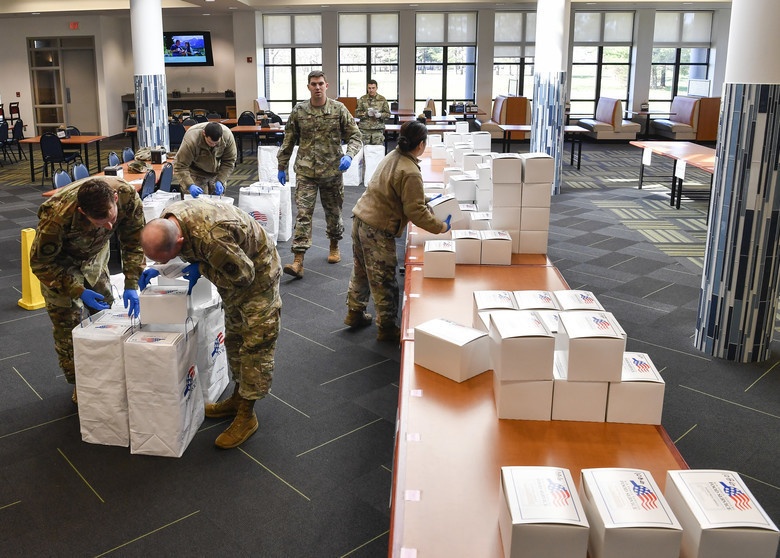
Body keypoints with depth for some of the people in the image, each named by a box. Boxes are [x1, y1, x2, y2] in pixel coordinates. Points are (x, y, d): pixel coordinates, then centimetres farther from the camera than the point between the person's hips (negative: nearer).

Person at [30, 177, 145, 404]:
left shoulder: (128, 195, -34)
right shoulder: (57, 215, -43)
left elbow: (134, 242, -17)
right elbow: (40, 262, -26)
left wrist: (131, 285, -23)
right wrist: (79, 292, -30)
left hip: (95, 254, 4)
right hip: (59, 261, -4)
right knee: (68, 323, -5)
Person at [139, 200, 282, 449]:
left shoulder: (211, 236, -44)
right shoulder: (166, 222, -16)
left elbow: (243, 275, -29)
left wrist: (201, 269, -25)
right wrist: (157, 271, -9)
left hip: (256, 272, -9)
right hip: (236, 268, 9)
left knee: (255, 343, -4)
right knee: (233, 336, 18)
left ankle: (247, 416, 6)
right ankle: (238, 397, 34)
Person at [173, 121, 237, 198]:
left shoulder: (227, 135, -26)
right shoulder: (191, 140, -35)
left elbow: (229, 162, -14)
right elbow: (180, 166, -30)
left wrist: (220, 181, -25)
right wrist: (190, 186, -43)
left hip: (216, 173, 3)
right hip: (196, 173, -3)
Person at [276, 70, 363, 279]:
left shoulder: (339, 109, -2)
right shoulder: (298, 111, 1)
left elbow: (354, 136, 0)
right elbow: (288, 141, 8)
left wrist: (349, 155, -19)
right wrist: (282, 167, 9)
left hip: (332, 170, 0)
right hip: (305, 171, 0)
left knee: (333, 211, 14)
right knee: (303, 213, -9)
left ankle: (334, 246, 38)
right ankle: (298, 261, -12)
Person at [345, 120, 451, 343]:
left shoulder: (392, 156, 7)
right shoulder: (410, 173, -20)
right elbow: (415, 212, -19)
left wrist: (423, 200, 22)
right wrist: (441, 227, -10)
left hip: (360, 219, 9)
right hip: (377, 230, -9)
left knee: (361, 272, 23)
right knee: (384, 281, 5)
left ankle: (355, 314, 39)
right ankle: (386, 328, 17)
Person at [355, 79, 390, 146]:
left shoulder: (382, 99, 6)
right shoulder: (362, 99, 5)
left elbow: (388, 114, 6)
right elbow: (357, 113, 2)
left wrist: (380, 115, -14)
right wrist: (367, 113, -14)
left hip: (378, 130, 0)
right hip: (364, 129, 0)